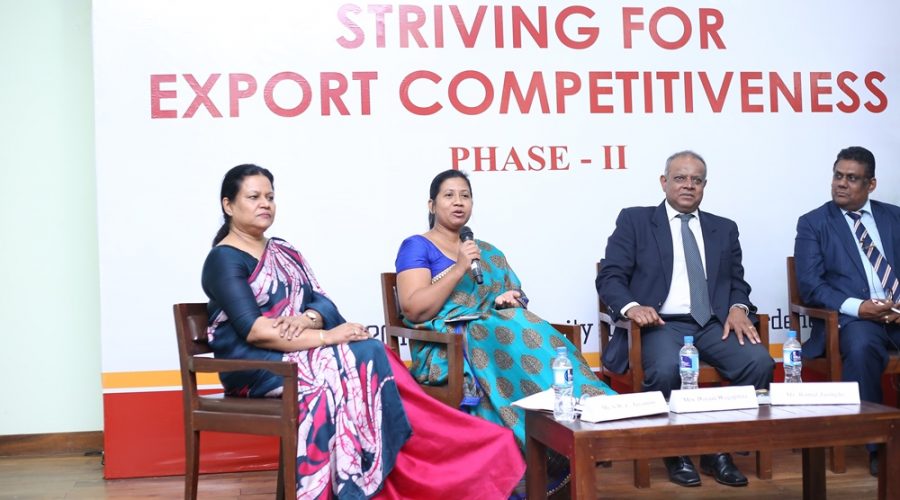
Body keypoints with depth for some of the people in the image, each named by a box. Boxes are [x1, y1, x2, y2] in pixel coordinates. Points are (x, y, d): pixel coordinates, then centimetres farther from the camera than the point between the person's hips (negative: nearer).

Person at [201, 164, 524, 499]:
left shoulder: (284, 251, 18)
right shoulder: (224, 260, -7)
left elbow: (324, 303, 9)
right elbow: (254, 330, -18)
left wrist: (308, 319, -16)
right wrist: (325, 337, -21)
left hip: (299, 353, 7)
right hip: (257, 366, -7)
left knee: (369, 355, -22)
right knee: (360, 360, -26)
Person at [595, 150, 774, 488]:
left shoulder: (724, 229, 22)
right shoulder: (634, 220, 10)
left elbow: (737, 282, 19)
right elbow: (609, 277, 2)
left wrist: (738, 307, -5)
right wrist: (632, 306, -19)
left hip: (714, 324, 4)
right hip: (661, 323, -3)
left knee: (760, 361, -26)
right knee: (665, 369, -36)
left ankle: (718, 450, -8)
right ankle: (675, 451, -10)